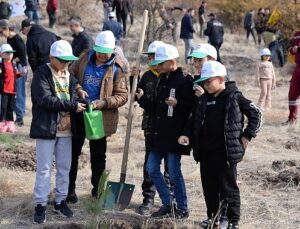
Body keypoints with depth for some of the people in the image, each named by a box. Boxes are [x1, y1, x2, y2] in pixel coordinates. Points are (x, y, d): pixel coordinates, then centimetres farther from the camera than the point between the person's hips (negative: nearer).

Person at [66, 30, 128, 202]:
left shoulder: (116, 68, -8)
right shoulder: (85, 59, 1)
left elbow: (123, 95, -9)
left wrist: (103, 102, -23)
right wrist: (78, 89, -11)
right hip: (79, 113, 3)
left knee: (98, 156, 11)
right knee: (73, 152, 10)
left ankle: (97, 190, 25)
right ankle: (70, 189, 23)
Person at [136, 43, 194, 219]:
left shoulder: (185, 81, -12)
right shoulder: (162, 80, 14)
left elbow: (192, 107, -16)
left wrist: (178, 104, -31)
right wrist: (142, 98, 6)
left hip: (174, 136, -8)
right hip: (158, 134, 9)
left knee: (174, 173, 0)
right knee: (152, 168, 10)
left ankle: (182, 209, 15)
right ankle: (168, 204, 23)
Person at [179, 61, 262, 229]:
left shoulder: (234, 97, -6)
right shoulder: (203, 100, 10)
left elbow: (256, 114, -1)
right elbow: (194, 120, 20)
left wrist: (247, 136, -4)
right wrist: (187, 135, 3)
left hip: (226, 152, -6)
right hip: (205, 152, 6)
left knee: (229, 188, 1)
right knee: (209, 188, 13)